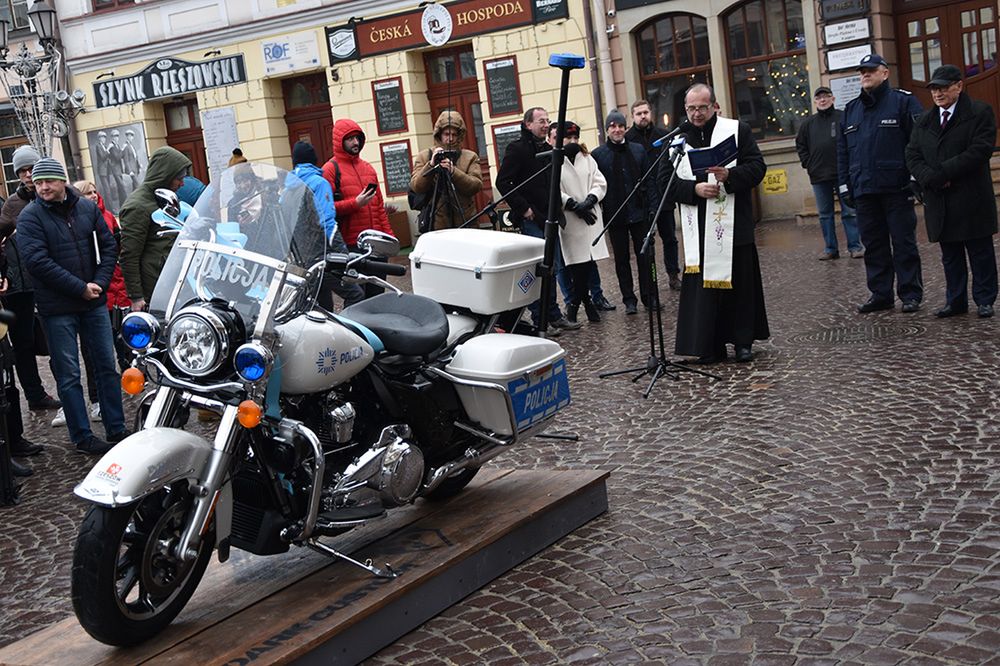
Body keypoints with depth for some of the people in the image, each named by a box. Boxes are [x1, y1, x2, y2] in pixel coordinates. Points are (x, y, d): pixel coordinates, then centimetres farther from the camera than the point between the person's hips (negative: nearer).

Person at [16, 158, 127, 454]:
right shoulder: (30, 216, -7)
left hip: (94, 301, 4)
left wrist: (100, 283, -7)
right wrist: (81, 288, -18)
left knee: (107, 366, 9)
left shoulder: (87, 207, 5)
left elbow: (108, 245, 7)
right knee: (69, 375, 3)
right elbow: (38, 261, -16)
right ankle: (82, 437, 11)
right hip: (58, 309, -4)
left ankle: (116, 429, 19)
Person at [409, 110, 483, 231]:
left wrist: (453, 171, -19)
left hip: (465, 224, 1)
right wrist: (431, 165, -14)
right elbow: (415, 187, -1)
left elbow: (477, 186, -5)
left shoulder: (470, 157, 10)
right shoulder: (424, 156, 10)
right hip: (437, 224, -1)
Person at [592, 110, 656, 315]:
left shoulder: (638, 150, 5)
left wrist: (653, 206, 0)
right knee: (622, 259, 7)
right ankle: (629, 300, 14)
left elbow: (649, 181, 6)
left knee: (644, 256, 7)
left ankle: (648, 296, 16)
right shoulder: (598, 155, -2)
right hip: (615, 215, -1)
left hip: (639, 213, 1)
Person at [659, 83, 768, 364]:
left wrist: (730, 175, -20)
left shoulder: (738, 130, 2)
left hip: (733, 224, -1)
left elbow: (757, 167, -2)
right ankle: (711, 346, 7)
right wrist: (694, 189, -13)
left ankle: (743, 341, 16)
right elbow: (666, 180, 4)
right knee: (702, 284, 0)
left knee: (739, 282, 4)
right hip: (697, 226, 1)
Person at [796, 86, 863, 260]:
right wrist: (808, 165, 5)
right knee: (825, 214, 8)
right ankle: (830, 249, 14)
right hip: (819, 176, 4)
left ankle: (855, 246, 4)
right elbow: (800, 145, 16)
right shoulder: (808, 123, 10)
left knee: (849, 212, 0)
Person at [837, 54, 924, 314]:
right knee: (873, 244, 8)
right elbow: (842, 150, 18)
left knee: (904, 243, -1)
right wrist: (844, 185, 11)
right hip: (863, 190, 5)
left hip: (896, 188, -5)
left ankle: (911, 294, 6)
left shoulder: (904, 102, 1)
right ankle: (880, 294, 16)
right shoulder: (851, 109, 17)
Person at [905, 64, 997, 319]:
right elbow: (912, 155, 6)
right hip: (938, 200, 5)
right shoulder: (924, 122, 14)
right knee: (950, 255, 9)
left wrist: (942, 173, -17)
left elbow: (980, 150, -14)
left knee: (980, 252, 3)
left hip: (972, 199, -4)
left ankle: (984, 300, 11)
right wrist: (931, 179, -13)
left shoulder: (980, 113, -2)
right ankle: (955, 301, 15)